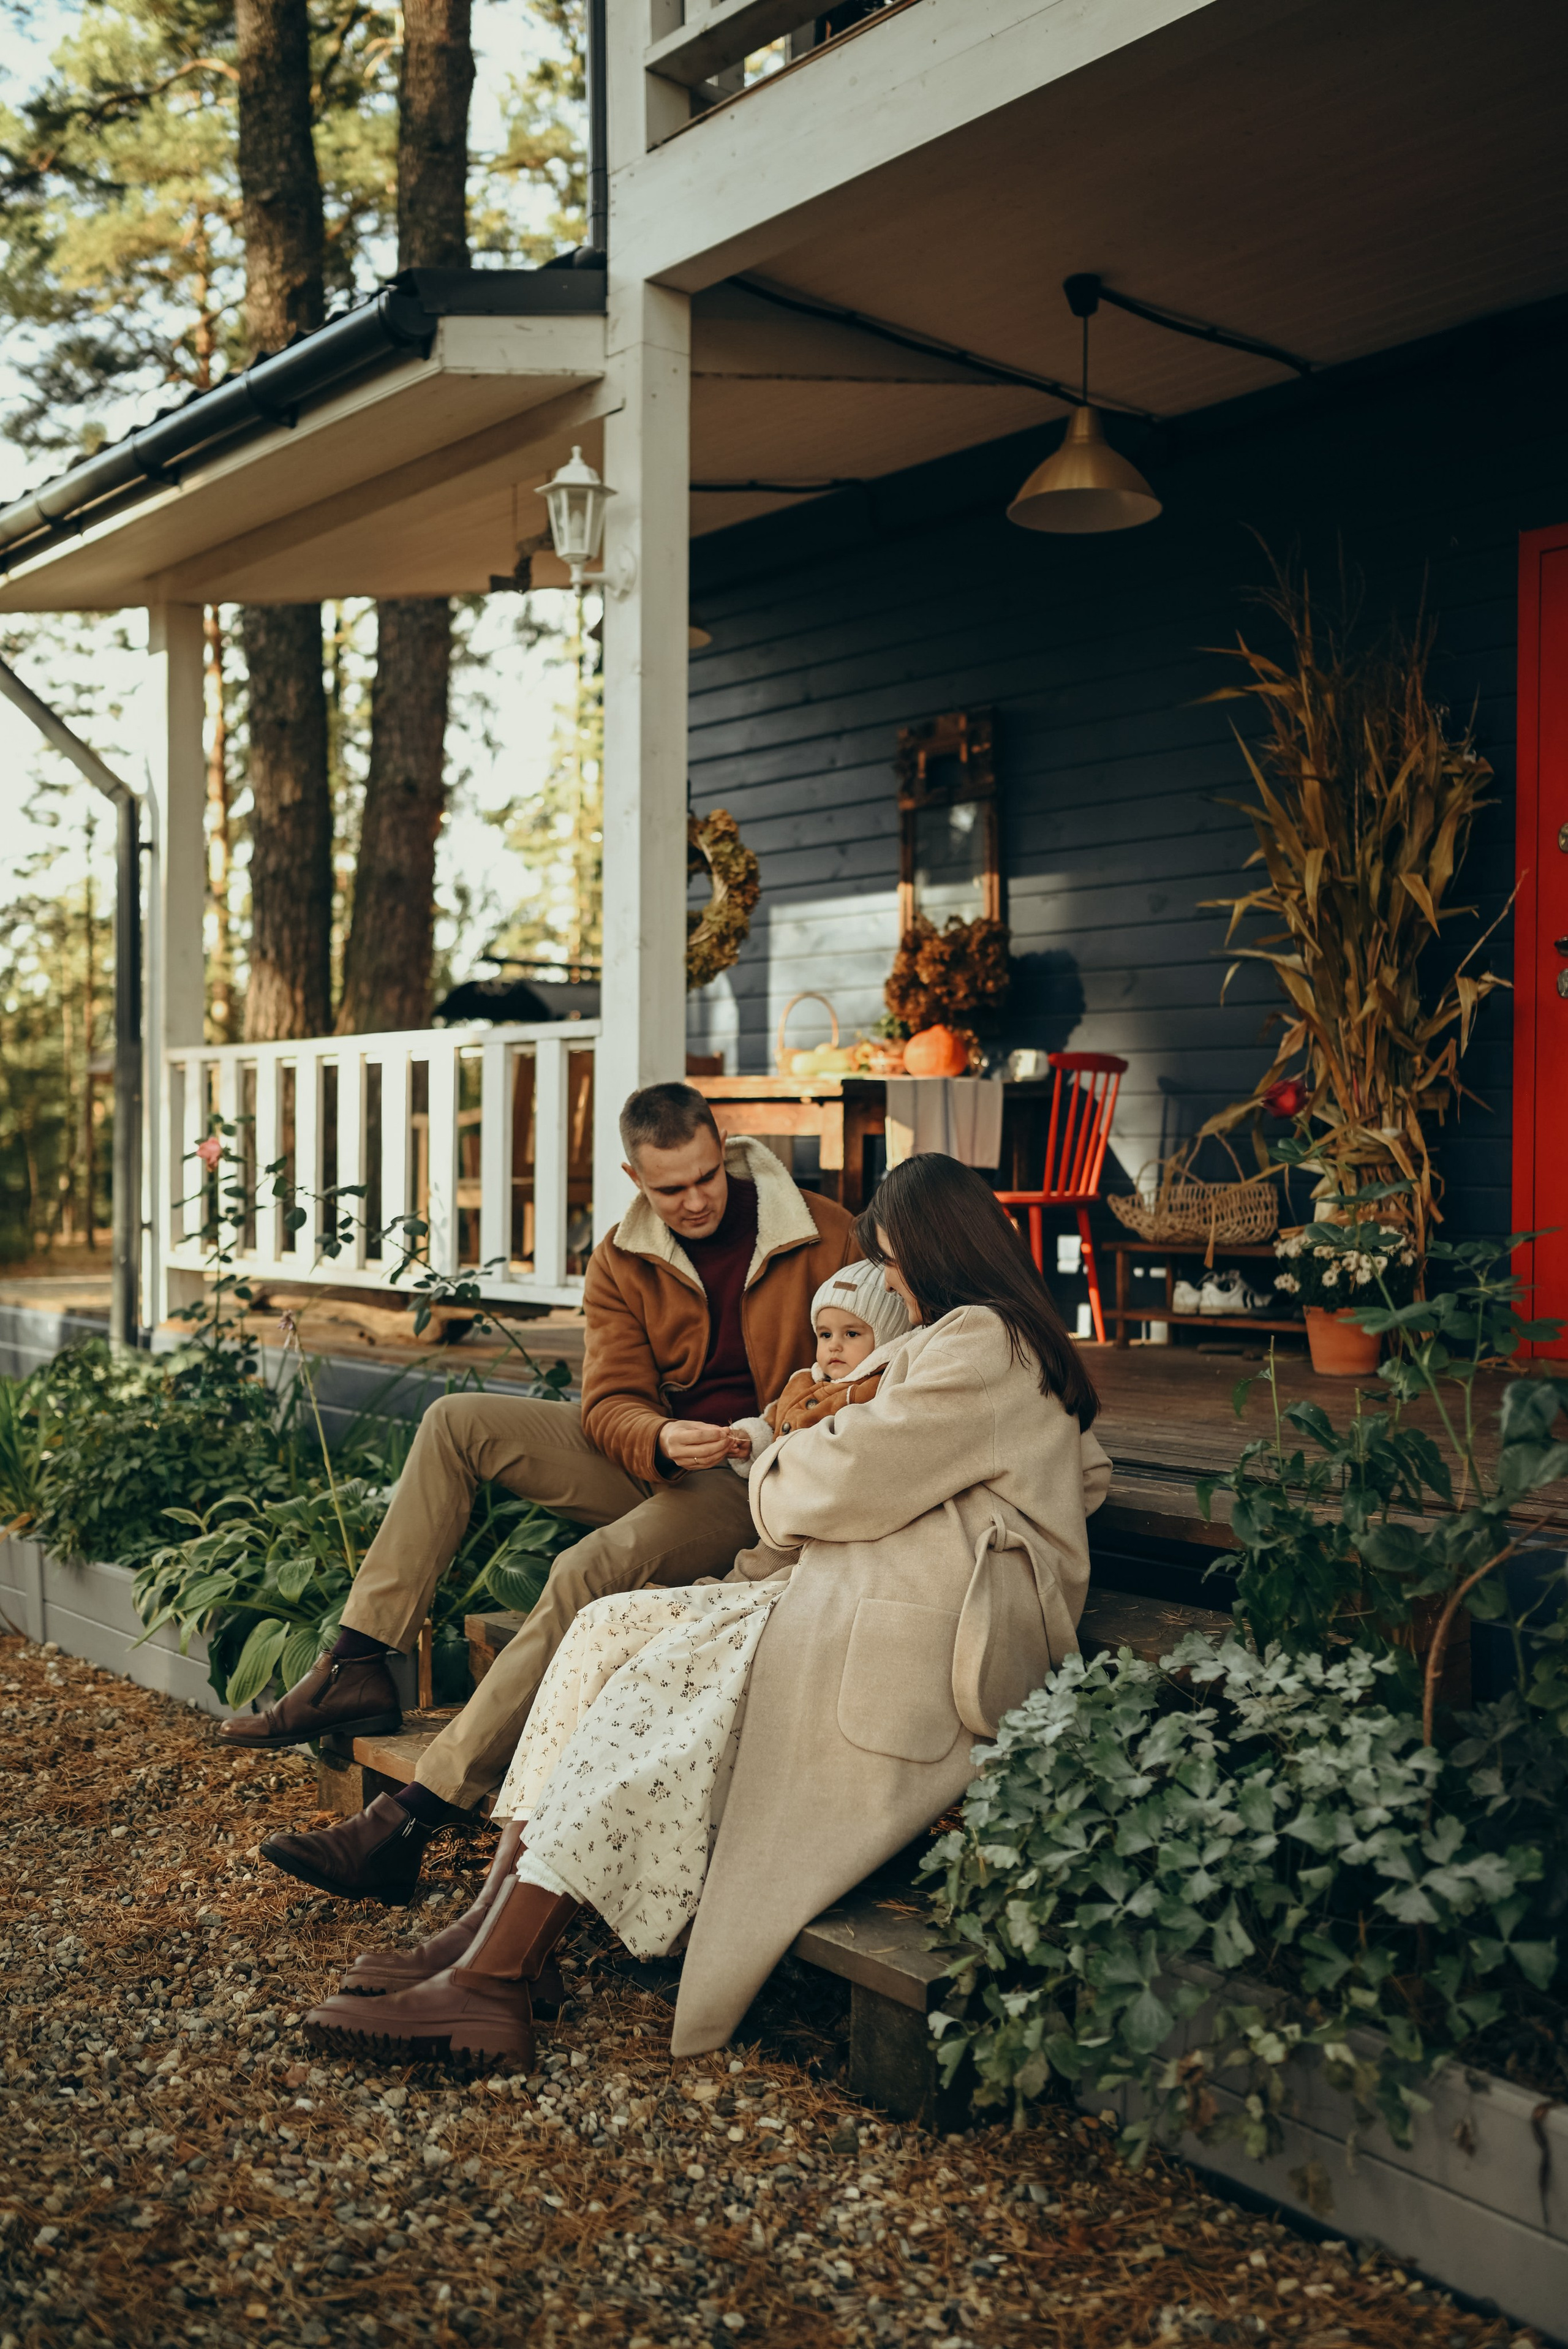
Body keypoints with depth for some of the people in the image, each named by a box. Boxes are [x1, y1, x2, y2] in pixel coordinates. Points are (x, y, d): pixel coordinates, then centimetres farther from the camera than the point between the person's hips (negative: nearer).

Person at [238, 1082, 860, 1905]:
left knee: (589, 1574, -32)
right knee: (456, 1421, -8)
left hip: (752, 1479, -6)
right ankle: (357, 1670, -11)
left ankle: (411, 1818, -31)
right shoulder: (621, 1263, 4)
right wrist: (660, 1441, -28)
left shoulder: (825, 1236, -6)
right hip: (653, 1457, 6)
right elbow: (610, 1403, -3)